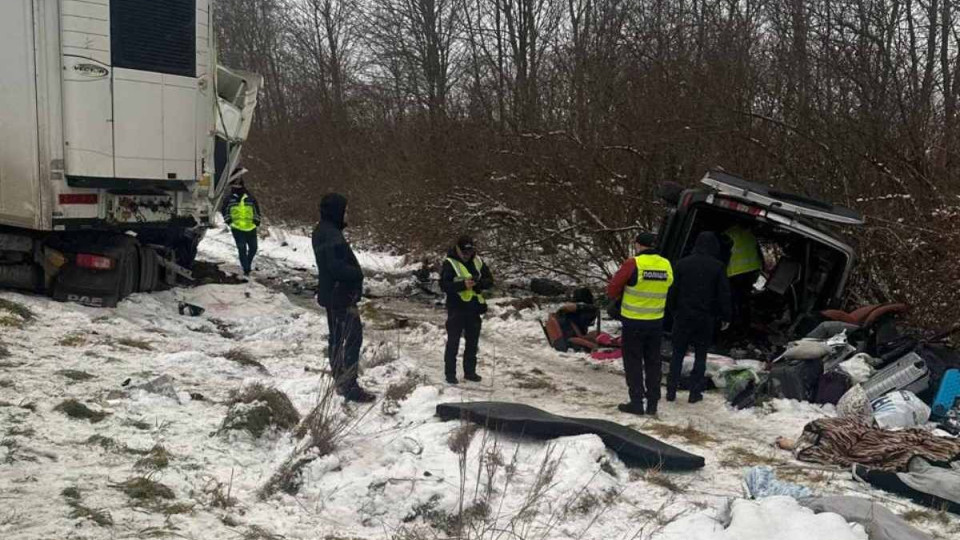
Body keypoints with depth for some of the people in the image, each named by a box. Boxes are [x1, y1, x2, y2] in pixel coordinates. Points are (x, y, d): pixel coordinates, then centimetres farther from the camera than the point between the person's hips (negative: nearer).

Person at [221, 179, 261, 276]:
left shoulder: (250, 198, 2)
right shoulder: (230, 199, 2)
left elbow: (256, 210, 13)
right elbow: (224, 210, 14)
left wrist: (257, 220, 2)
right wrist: (228, 220, 1)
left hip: (251, 228, 2)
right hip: (237, 228, -2)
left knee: (253, 248, 10)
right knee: (242, 249, -9)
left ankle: (248, 263, 35)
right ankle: (246, 269, -4)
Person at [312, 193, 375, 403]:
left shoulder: (322, 231, 11)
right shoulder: (332, 236, -22)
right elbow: (336, 267, -28)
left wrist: (354, 272, 6)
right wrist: (357, 274, -13)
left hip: (331, 295, 11)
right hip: (341, 296, -11)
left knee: (337, 338, 17)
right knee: (352, 338, -8)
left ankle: (340, 381, 28)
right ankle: (350, 387, -6)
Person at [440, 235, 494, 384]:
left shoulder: (477, 261, 5)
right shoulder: (449, 263, -9)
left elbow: (490, 280, 6)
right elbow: (444, 285, -16)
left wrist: (479, 282, -16)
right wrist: (463, 285, -28)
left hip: (474, 309, 5)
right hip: (456, 309, -5)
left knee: (472, 342, 14)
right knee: (453, 342, 2)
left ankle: (470, 371, 26)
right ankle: (450, 373, 10)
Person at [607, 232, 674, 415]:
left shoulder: (633, 264, -16)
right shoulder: (667, 265, -1)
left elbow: (612, 290, -9)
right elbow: (667, 291, 10)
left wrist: (621, 295, 10)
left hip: (633, 322, -4)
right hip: (656, 322, 5)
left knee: (633, 362, 7)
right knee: (653, 362, 15)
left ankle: (636, 402, 8)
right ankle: (653, 403, 18)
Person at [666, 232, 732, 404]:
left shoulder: (682, 264, 0)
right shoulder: (717, 267, -5)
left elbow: (672, 291, 3)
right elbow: (724, 294, -3)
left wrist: (673, 312, 12)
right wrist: (725, 317, 5)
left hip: (683, 317, 1)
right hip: (706, 318, -1)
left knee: (678, 354, 9)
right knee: (700, 355, 8)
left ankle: (671, 391, 8)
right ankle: (695, 392, 7)